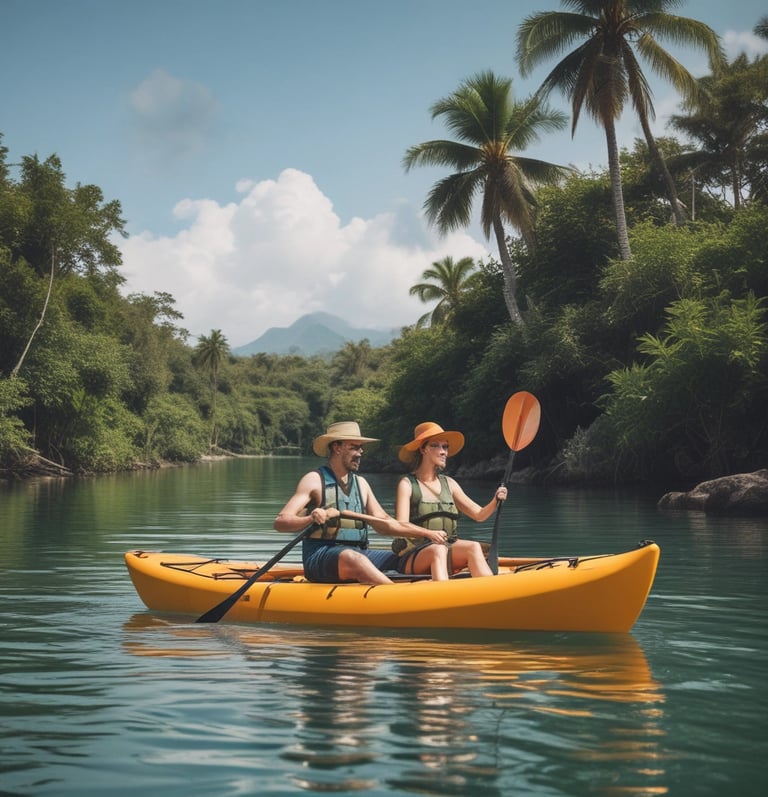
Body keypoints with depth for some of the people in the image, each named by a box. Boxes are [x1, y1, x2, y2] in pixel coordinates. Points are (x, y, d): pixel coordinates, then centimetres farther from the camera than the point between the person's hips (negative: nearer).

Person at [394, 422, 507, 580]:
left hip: (447, 552, 5)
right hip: (413, 558, -5)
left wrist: (495, 500, -7)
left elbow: (479, 515, 14)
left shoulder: (449, 484, 16)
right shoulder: (407, 484, 0)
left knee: (474, 548, -28)